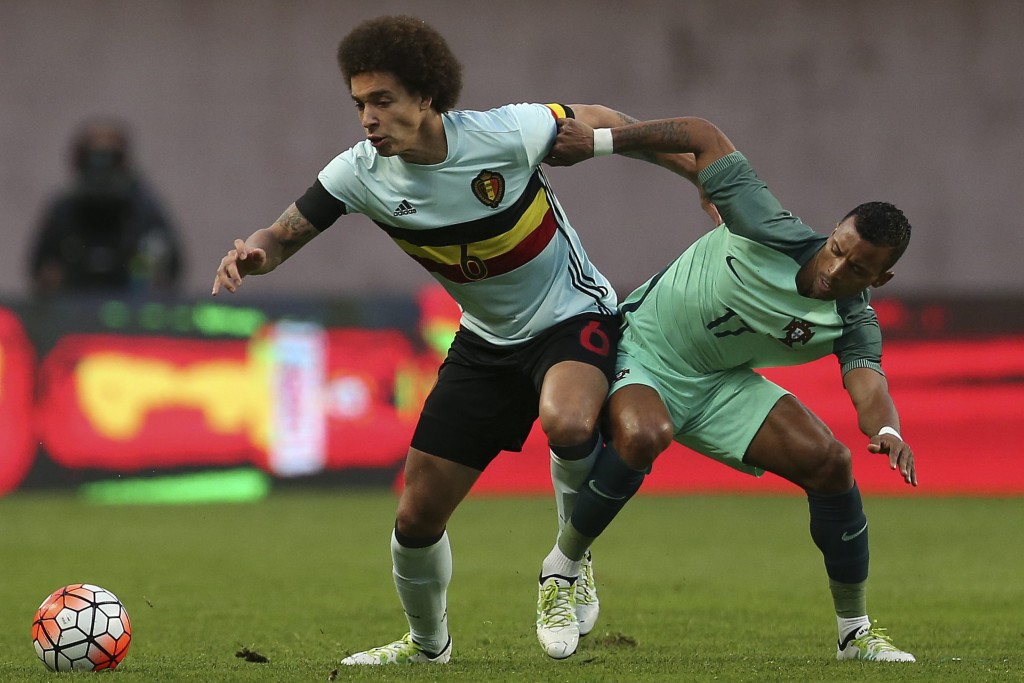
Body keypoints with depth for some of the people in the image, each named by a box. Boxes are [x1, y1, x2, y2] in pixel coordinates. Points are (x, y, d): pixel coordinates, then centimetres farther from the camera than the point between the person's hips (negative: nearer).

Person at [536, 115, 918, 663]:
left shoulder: (852, 322, -14)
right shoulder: (772, 233, -26)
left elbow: (868, 383, -32)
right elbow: (702, 137, -21)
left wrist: (887, 431, -56)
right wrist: (596, 141, -24)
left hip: (723, 386, 5)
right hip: (643, 350, -5)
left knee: (830, 463, -8)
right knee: (641, 437, -38)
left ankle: (855, 632, 7)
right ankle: (562, 567, -14)